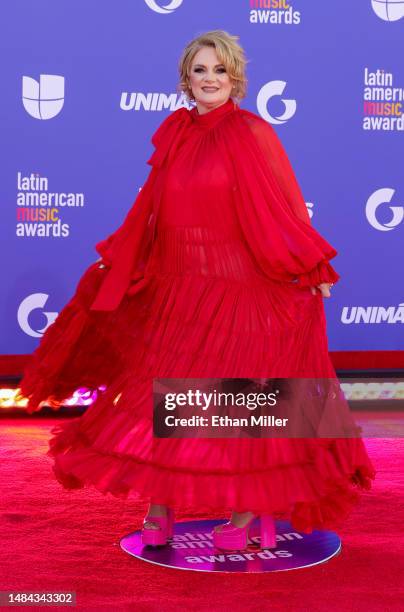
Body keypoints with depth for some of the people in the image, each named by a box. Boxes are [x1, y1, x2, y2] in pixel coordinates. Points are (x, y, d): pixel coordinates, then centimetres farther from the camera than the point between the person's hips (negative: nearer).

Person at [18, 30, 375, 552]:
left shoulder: (252, 134, -6)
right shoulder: (174, 134, 10)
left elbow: (283, 208, -7)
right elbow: (152, 210, 17)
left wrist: (313, 270, -9)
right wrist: (117, 260, 19)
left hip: (238, 286, -5)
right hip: (176, 287, 5)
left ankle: (248, 510, 16)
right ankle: (161, 506, 19)